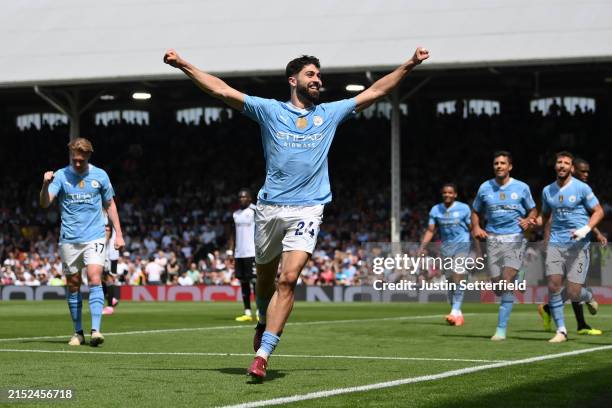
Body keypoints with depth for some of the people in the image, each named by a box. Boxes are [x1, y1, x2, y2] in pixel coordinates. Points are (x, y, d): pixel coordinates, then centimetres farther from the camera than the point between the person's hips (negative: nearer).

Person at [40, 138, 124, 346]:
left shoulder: (100, 176, 3)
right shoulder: (61, 176, -1)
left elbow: (110, 204, 14)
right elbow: (45, 203, -12)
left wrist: (118, 233, 9)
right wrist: (45, 185, -31)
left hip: (94, 237, -1)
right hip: (69, 240, 1)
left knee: (95, 280, -15)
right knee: (73, 285, 5)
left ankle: (96, 330, -19)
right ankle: (78, 332, 15)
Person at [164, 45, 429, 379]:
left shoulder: (330, 113, 13)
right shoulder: (270, 110, 7)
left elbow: (374, 92, 17)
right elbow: (222, 91, 3)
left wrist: (409, 65, 12)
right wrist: (182, 64, -3)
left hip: (307, 210, 0)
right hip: (269, 208, 0)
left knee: (288, 279, -15)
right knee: (265, 278, 12)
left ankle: (262, 355, -18)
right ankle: (264, 323, 43)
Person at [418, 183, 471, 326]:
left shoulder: (464, 208, -3)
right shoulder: (435, 210, 5)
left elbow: (472, 228, 2)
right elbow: (430, 230, 6)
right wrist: (422, 247, -7)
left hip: (462, 244, -4)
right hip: (445, 246, 4)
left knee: (457, 276, -19)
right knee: (450, 280, 5)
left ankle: (455, 311, -18)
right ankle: (457, 315, 16)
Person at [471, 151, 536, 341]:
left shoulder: (521, 188, 3)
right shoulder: (485, 188, 8)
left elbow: (532, 210, 14)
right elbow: (476, 211, 19)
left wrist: (528, 220, -8)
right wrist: (476, 227, 0)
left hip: (515, 238, -3)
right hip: (493, 239, 3)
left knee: (507, 282, -16)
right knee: (497, 284, 0)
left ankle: (501, 329, -14)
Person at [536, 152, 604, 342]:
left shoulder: (582, 188, -3)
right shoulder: (547, 191, 10)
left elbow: (598, 211, -1)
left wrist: (585, 230, -15)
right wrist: (535, 221, 6)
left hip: (578, 244, -4)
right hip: (555, 243, 4)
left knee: (573, 292, -8)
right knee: (553, 285, -11)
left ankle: (589, 297, 30)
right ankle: (561, 330, -1)